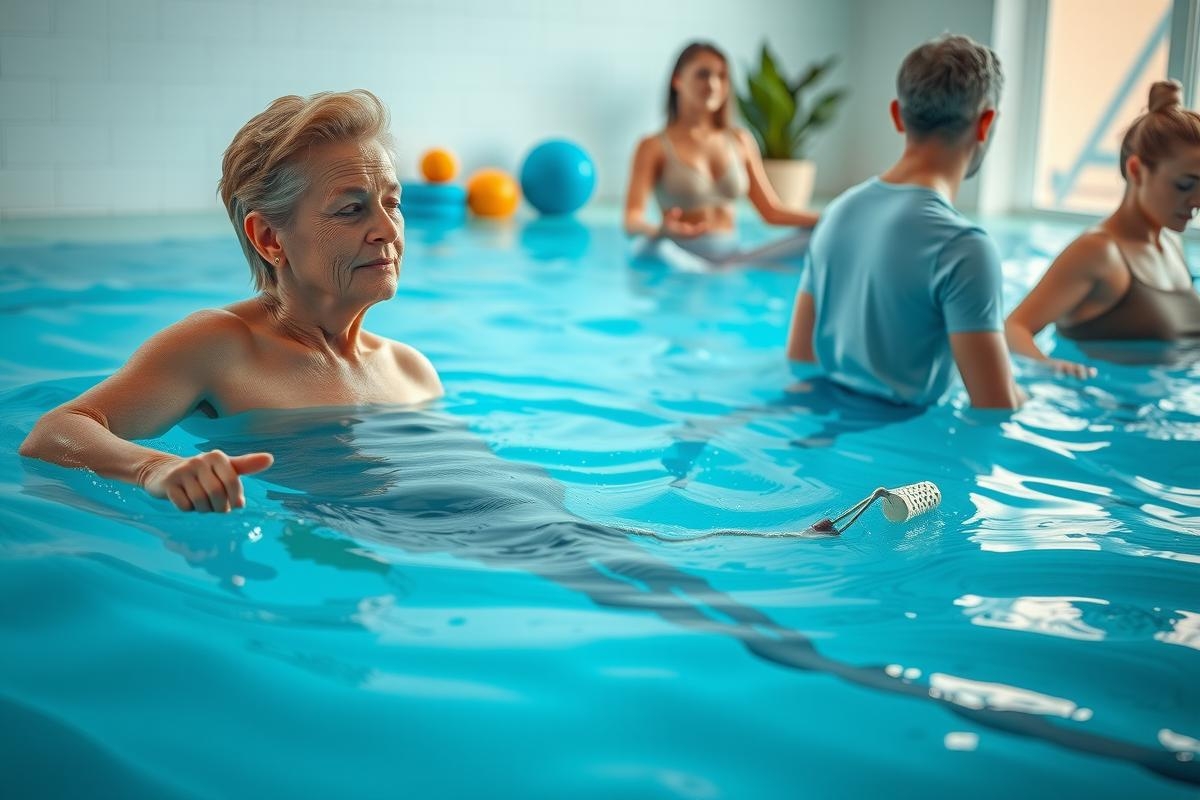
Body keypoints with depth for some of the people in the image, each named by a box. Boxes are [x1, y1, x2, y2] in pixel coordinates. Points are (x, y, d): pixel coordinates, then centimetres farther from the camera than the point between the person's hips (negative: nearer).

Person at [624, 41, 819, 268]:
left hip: (732, 257, 5)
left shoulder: (740, 141, 14)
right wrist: (660, 230, -36)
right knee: (653, 249, -39)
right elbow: (632, 221, -11)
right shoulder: (654, 147, 1)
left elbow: (772, 210, 15)